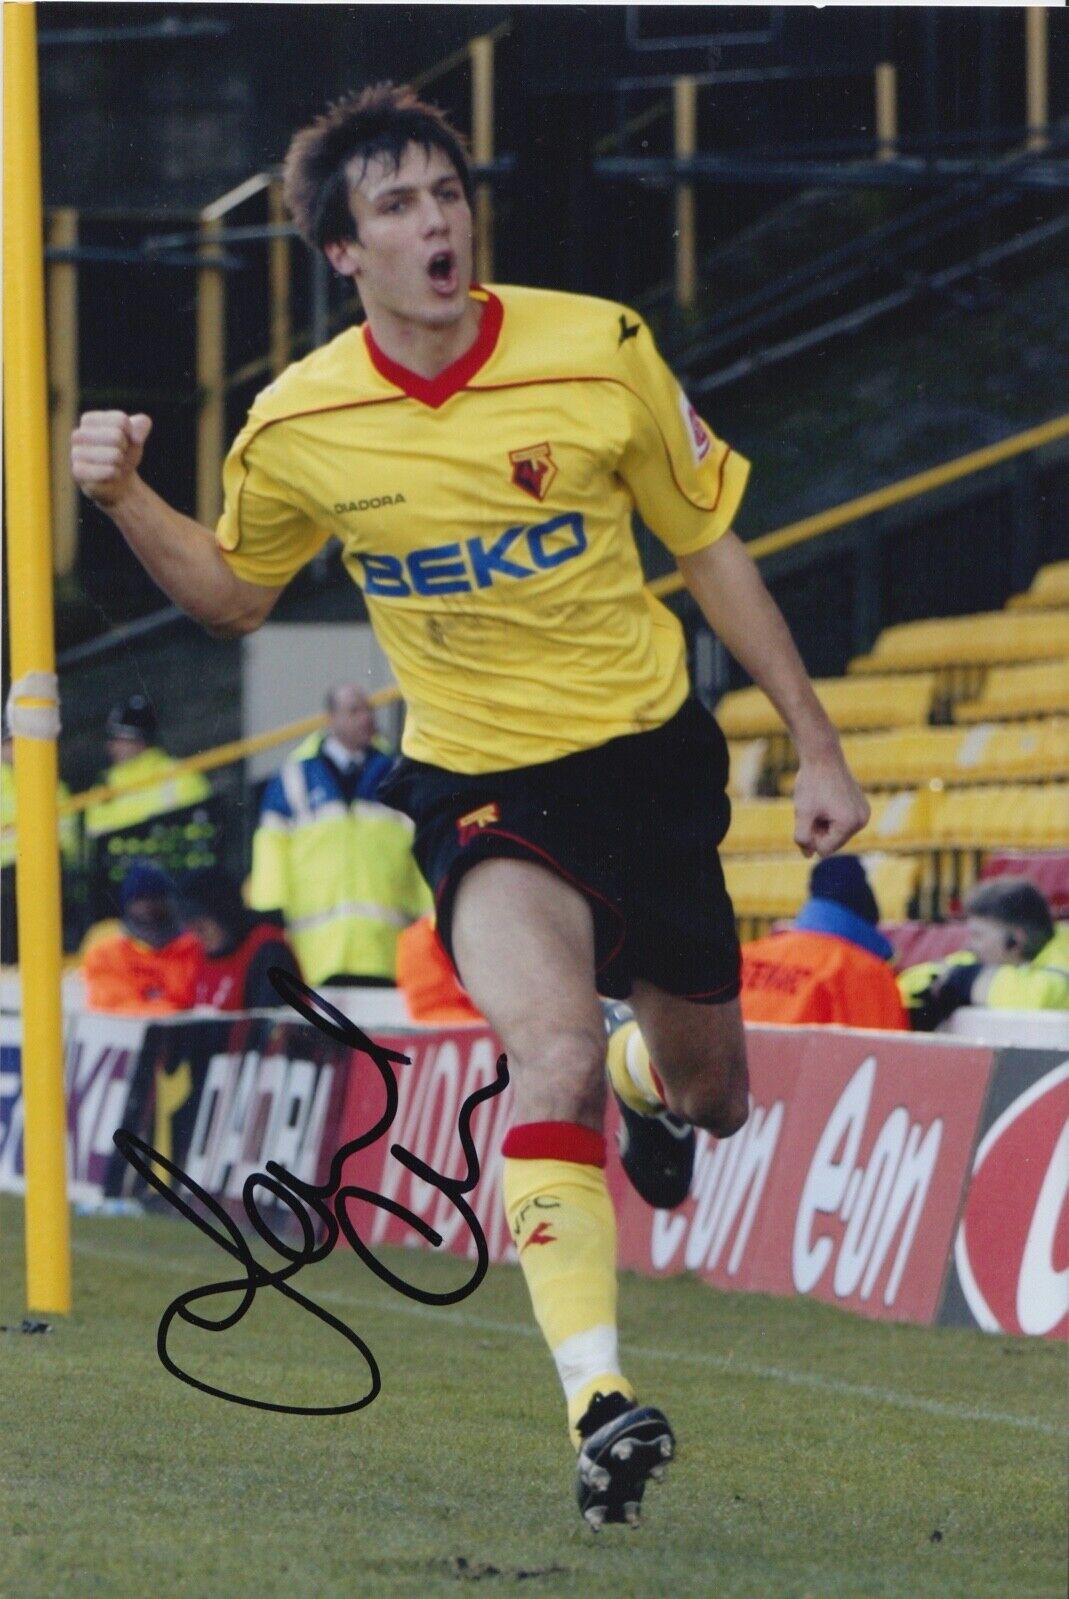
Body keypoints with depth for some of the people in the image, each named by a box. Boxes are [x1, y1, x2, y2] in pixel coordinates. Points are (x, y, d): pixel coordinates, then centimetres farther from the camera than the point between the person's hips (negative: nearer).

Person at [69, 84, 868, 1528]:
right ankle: (598, 1404, -31)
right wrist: (126, 502, -9)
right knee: (557, 1054, -29)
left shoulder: (599, 352, -11)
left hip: (648, 757, 2)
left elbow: (709, 545, 3)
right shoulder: (298, 425, -9)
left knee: (710, 1095, 14)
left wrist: (815, 743, 4)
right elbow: (233, 595, 10)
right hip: (476, 780, -2)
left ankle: (655, 1085, 54)